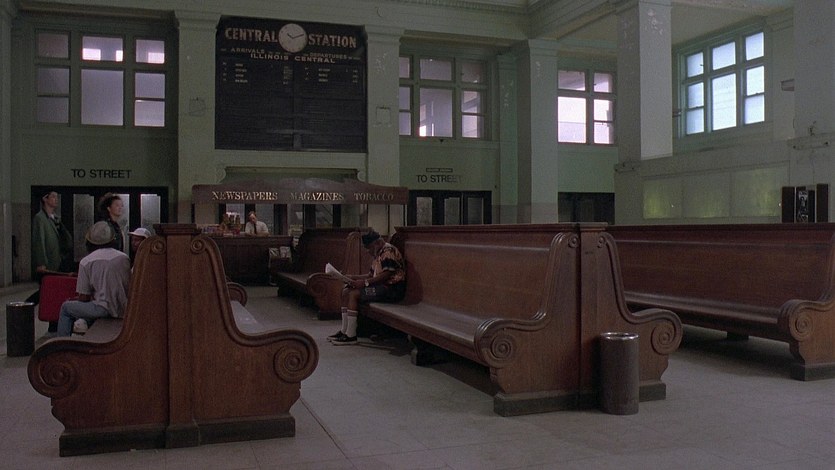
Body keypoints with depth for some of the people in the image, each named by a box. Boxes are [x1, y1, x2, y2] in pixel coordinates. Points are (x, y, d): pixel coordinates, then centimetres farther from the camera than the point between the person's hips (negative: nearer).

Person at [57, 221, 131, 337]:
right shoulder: (124, 258, 5)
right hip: (124, 311, 5)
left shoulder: (86, 262, -4)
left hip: (104, 310, -5)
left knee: (66, 308, 15)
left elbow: (84, 298, -2)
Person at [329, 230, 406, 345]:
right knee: (346, 291, 3)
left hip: (392, 289, -11)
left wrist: (365, 282, -21)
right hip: (382, 286, 11)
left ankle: (351, 335, -18)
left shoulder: (388, 251, -13)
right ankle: (344, 330, 3)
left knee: (354, 294, -21)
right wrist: (353, 277, 7)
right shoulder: (377, 254, 20)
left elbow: (386, 275, -22)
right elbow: (371, 275, 20)